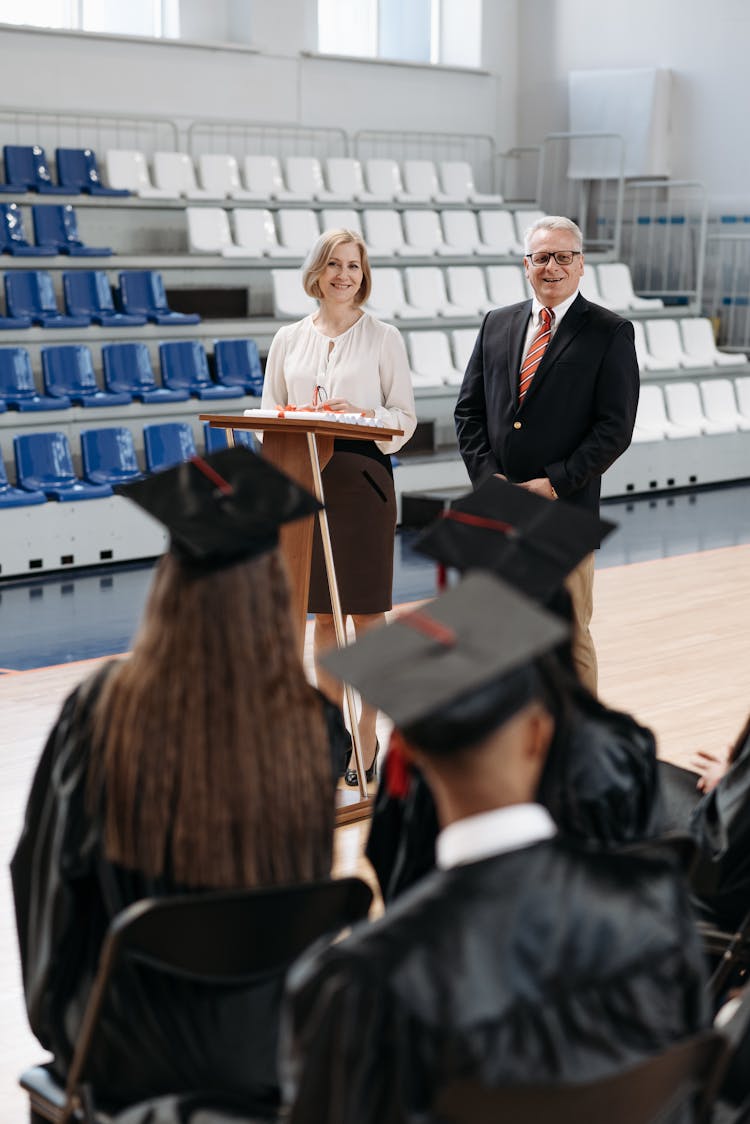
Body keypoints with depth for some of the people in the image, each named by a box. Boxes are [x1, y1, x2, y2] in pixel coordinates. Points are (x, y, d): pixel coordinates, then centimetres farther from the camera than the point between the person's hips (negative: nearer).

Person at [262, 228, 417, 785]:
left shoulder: (383, 337, 2)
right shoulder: (289, 339, 10)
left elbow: (405, 419, 0)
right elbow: (269, 414, 11)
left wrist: (363, 416, -18)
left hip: (363, 478, -3)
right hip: (304, 477, 3)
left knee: (366, 613, 1)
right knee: (324, 613, 9)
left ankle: (367, 742, 8)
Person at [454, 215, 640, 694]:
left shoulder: (611, 333, -1)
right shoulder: (497, 324, 13)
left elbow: (615, 427, -7)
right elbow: (469, 410, 11)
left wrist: (554, 483, -13)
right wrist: (488, 475, -3)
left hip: (566, 509, -4)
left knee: (570, 633, 2)